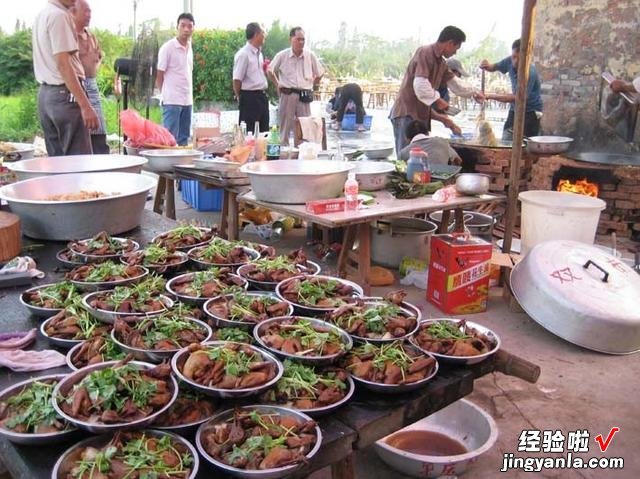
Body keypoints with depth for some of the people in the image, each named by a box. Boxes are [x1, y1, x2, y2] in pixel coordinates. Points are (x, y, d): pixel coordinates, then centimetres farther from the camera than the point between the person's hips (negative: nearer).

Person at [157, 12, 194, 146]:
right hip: (172, 101, -6)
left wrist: (190, 96, 10)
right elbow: (159, 77, -4)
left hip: (187, 101, 7)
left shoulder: (189, 48, 13)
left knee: (183, 139, 9)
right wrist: (165, 95, 1)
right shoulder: (167, 48, -7)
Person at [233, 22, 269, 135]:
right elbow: (237, 80, -13)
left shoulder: (259, 53, 14)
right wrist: (240, 98, -4)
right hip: (250, 98, -9)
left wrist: (266, 70, 11)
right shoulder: (243, 54, -13)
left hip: (262, 97, 9)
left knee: (264, 132, 12)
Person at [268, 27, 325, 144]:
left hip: (304, 96, 1)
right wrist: (277, 85, 9)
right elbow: (270, 71, 13)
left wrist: (313, 85, 11)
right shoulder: (282, 56, -1)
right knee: (285, 127, 4)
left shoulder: (310, 55, 3)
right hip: (287, 95, -1)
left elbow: (320, 72, 16)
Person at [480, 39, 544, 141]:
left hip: (530, 112, -6)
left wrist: (491, 96, -32)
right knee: (505, 143, 2)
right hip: (514, 109, 6)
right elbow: (495, 67, 13)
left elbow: (516, 97, -28)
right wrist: (487, 66, -12)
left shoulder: (530, 72, -26)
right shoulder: (510, 61, -6)